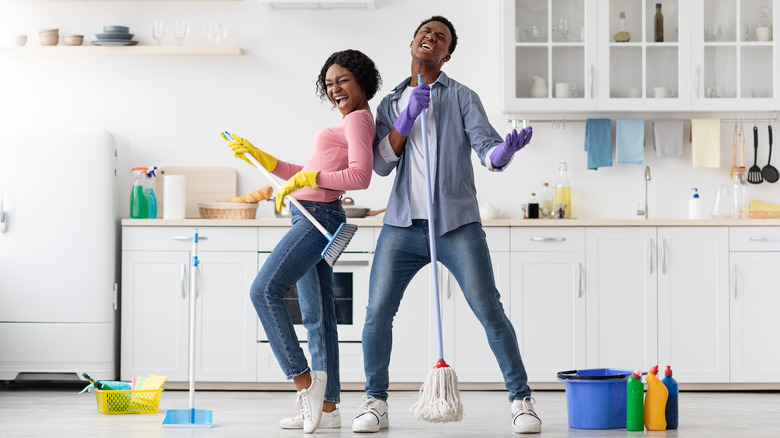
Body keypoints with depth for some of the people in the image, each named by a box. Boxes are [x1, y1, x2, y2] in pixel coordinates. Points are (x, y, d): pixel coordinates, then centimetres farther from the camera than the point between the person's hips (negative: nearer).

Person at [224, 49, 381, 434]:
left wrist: (305, 178, -20)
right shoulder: (347, 124, 23)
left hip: (319, 217, -10)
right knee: (317, 315, 6)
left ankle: (303, 378, -14)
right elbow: (306, 177, 27)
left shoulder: (358, 120, -7)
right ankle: (327, 406, 7)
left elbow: (360, 177, -21)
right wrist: (255, 155, 25)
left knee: (265, 290, -15)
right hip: (312, 218, 10)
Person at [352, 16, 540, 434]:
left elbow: (486, 148, -6)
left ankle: (521, 400, 2)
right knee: (377, 312, -2)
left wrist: (506, 149, -30)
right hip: (403, 226, 3)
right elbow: (381, 164, 4)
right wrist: (407, 118, -8)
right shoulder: (390, 104, 15)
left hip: (457, 225, -2)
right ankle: (375, 403, 13)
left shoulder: (462, 97, 6)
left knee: (490, 311, -7)